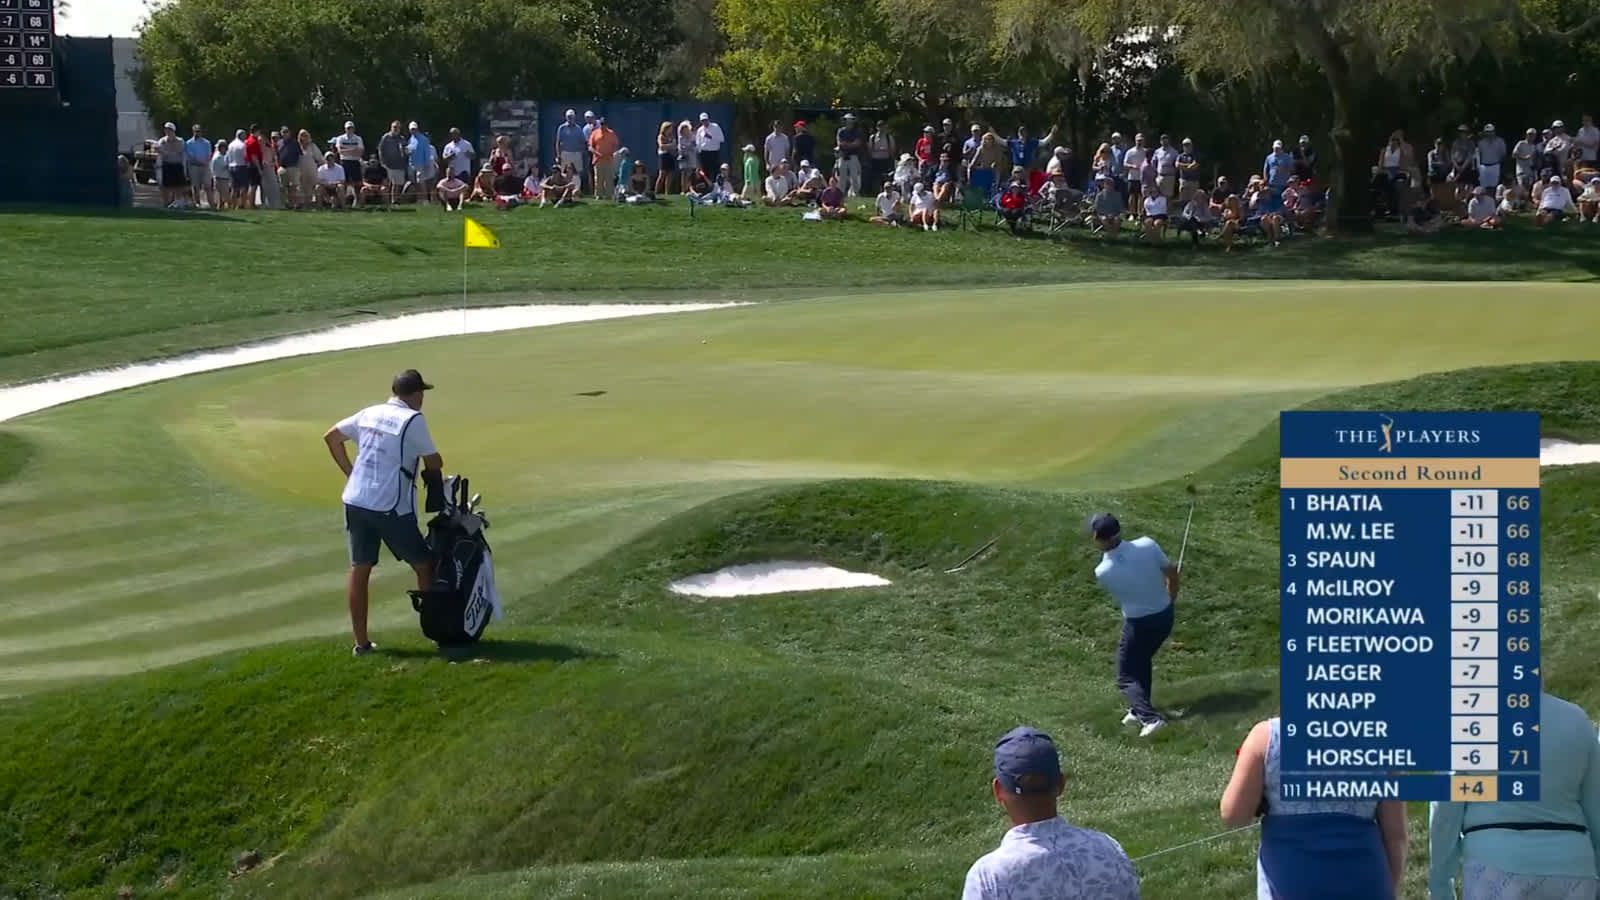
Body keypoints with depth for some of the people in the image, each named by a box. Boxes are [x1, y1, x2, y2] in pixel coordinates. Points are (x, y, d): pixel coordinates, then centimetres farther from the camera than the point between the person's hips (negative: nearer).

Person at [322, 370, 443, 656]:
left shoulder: (369, 414, 10)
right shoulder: (413, 420, -9)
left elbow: (331, 437, 17)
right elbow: (434, 463, -5)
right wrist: (433, 470, 19)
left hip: (356, 501, 6)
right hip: (391, 507, -6)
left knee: (359, 569, 8)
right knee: (424, 565, 9)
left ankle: (361, 642, 10)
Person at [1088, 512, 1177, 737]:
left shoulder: (1102, 572, -22)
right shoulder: (1148, 545, -19)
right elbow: (1171, 572, -5)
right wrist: (1171, 599, 13)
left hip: (1139, 624, -4)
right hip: (1165, 616, 4)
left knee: (1126, 677, 8)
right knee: (1142, 660, 29)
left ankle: (1150, 717, -12)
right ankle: (1140, 708, 33)